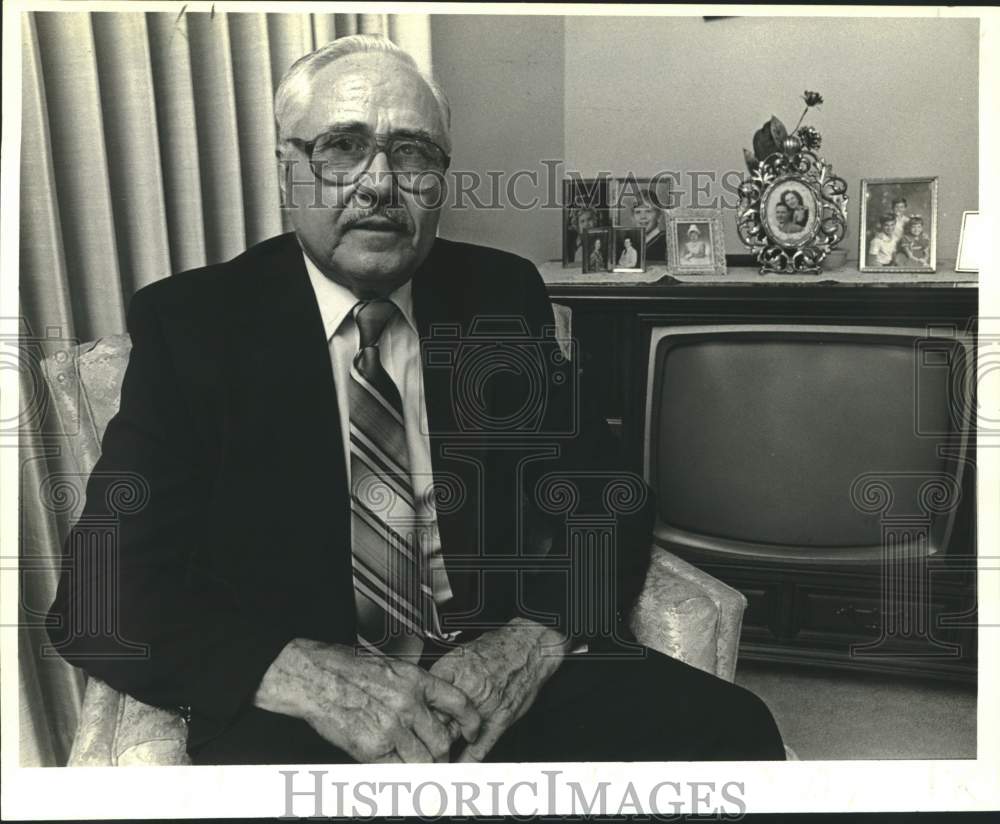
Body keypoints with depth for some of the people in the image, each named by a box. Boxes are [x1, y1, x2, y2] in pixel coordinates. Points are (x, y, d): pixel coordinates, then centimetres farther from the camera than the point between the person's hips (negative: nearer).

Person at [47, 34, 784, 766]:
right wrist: (302, 676, -22)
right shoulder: (190, 321, -2)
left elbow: (608, 500, 5)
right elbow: (104, 586, -7)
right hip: (297, 715, -1)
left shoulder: (503, 296, 6)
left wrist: (533, 639, -14)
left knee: (730, 730, -20)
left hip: (498, 677, 2)